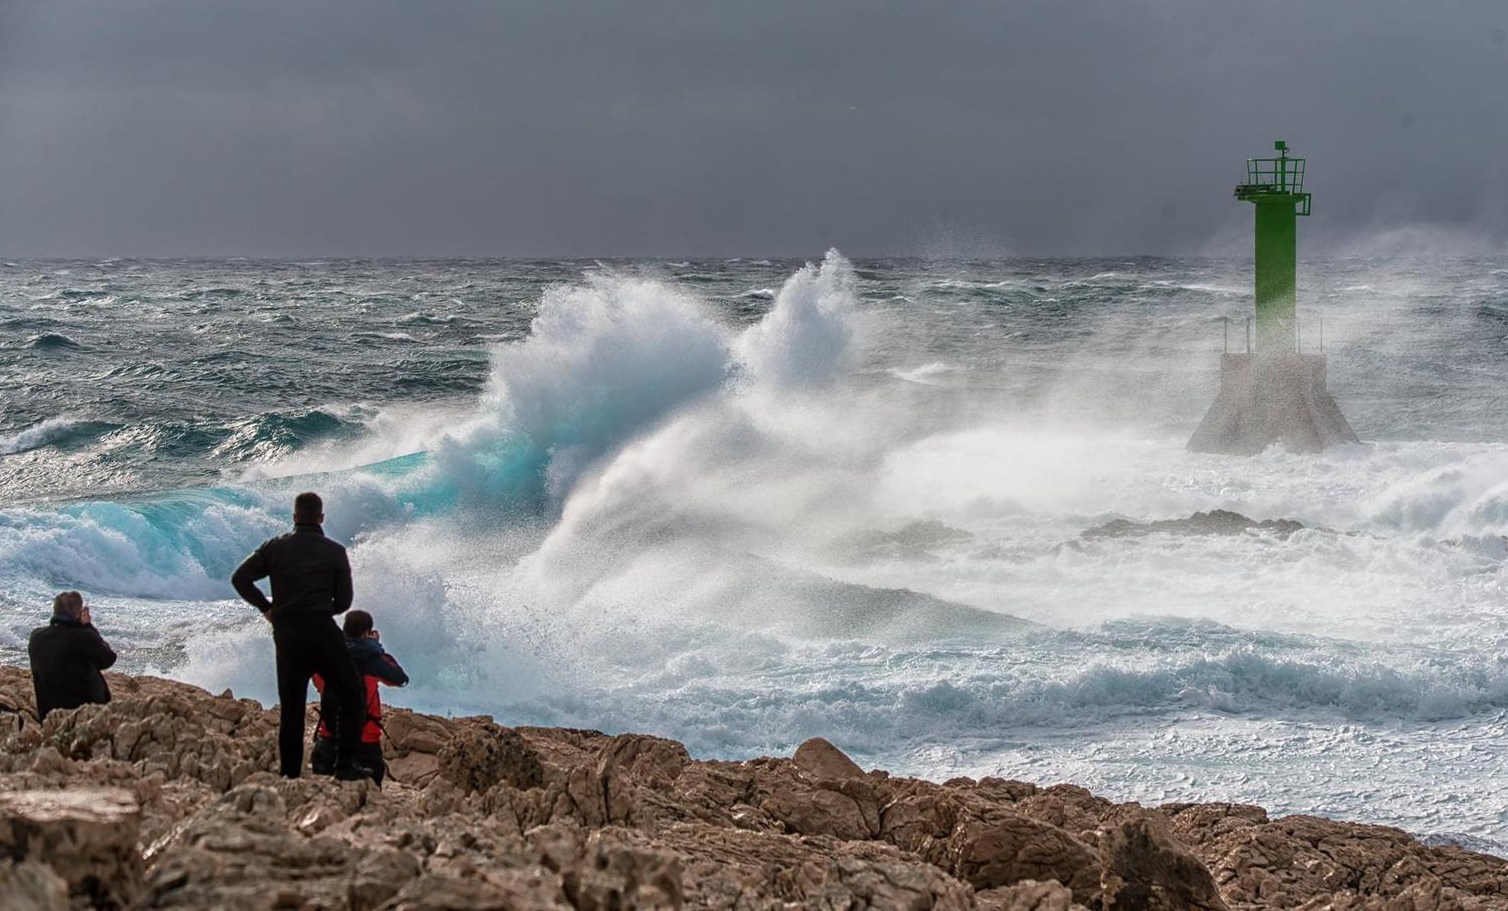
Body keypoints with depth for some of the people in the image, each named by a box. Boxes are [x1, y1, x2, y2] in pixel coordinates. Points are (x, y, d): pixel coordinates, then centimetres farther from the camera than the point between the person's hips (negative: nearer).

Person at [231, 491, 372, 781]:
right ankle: (346, 764, -6)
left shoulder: (275, 547, 8)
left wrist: (265, 607, 10)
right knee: (349, 695, 7)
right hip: (322, 632, -3)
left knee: (291, 708, 9)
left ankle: (290, 775, 6)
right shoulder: (335, 552, 2)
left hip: (286, 635, 3)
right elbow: (343, 601, 3)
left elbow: (240, 578, 1)